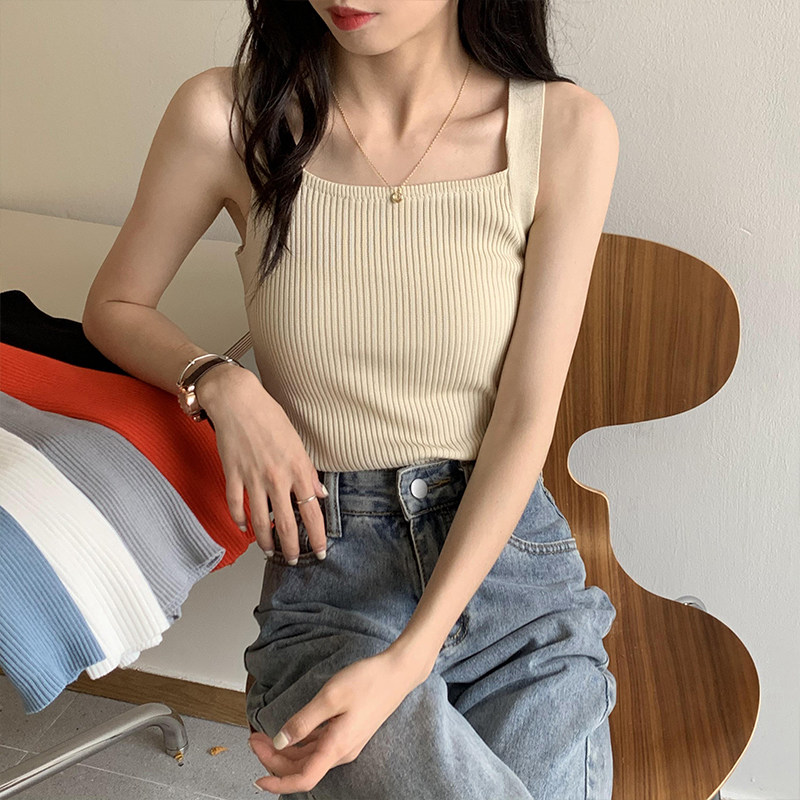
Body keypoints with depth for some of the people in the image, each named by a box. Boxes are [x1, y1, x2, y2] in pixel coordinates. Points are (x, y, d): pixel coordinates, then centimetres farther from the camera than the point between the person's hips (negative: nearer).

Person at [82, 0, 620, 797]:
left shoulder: (564, 128, -6)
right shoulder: (225, 116, -5)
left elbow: (526, 417, -8)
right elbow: (112, 307, 11)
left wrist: (408, 658, -17)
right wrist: (222, 385, -10)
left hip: (516, 561, 2)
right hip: (325, 575, -1)